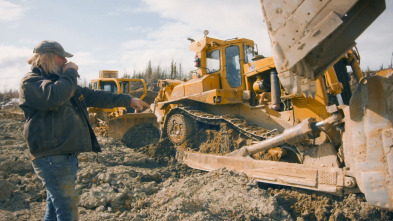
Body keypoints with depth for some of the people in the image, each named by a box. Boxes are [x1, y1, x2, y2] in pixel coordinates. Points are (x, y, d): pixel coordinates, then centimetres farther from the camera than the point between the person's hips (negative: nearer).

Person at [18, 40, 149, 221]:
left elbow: (94, 97, 23)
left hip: (68, 155, 9)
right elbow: (54, 97, -29)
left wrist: (128, 100, 23)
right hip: (51, 157, -9)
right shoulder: (30, 82, -7)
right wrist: (71, 73, -12)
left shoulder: (63, 81, 22)